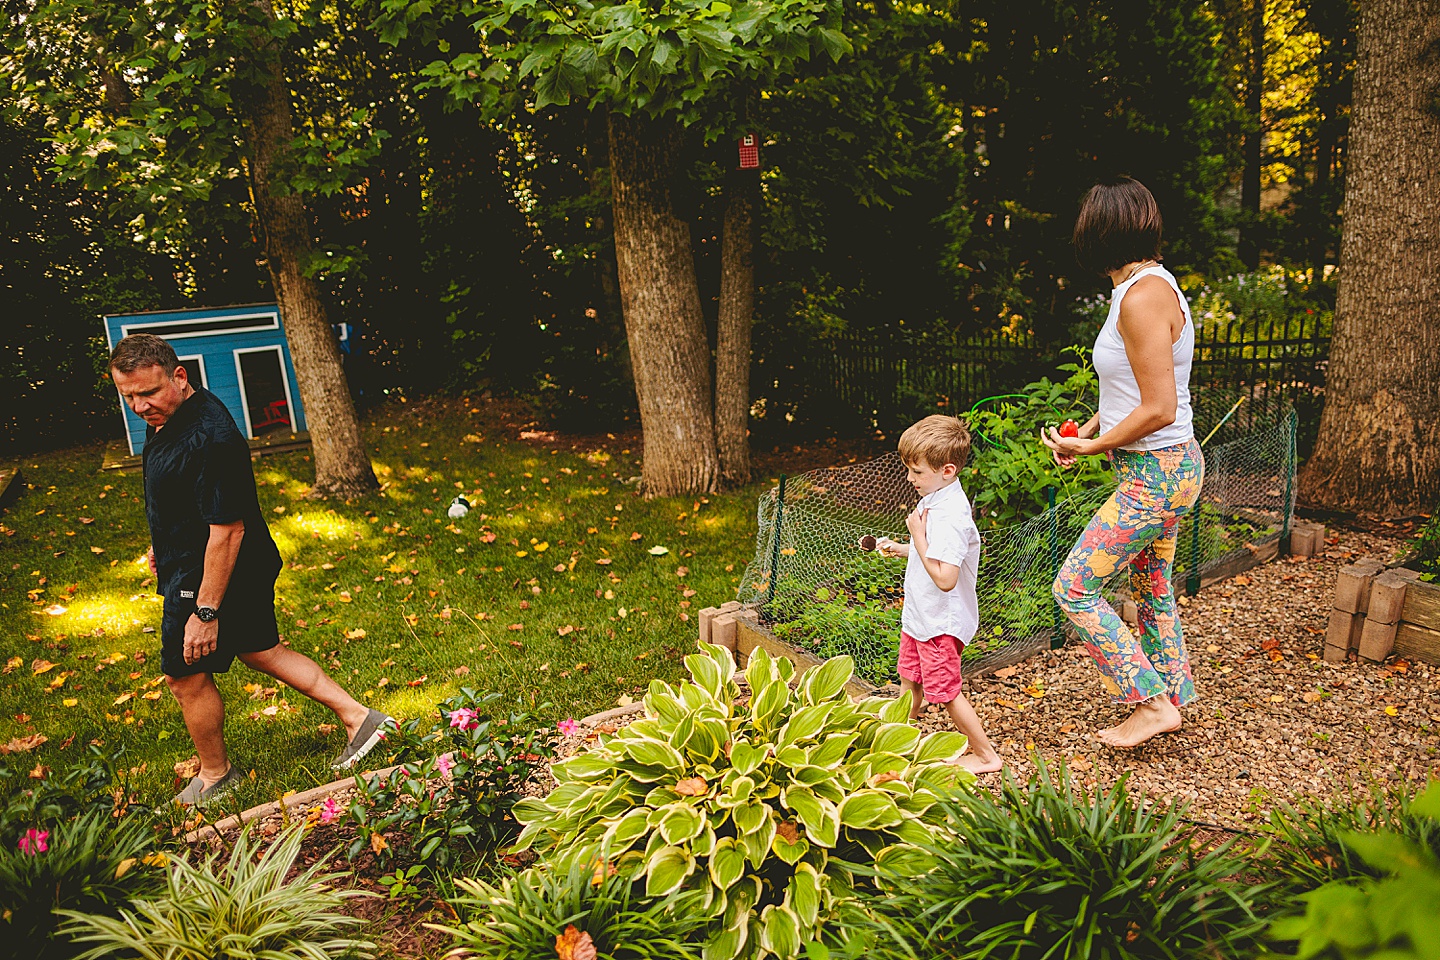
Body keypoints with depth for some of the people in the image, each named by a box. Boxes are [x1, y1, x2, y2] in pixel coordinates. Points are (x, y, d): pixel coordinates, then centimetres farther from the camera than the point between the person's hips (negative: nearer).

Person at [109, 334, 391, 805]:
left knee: (185, 675, 9)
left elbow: (227, 531, -29)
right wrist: (162, 543, 29)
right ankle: (358, 717, 22)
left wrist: (205, 611, -25)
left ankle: (215, 775, 31)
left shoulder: (209, 439, -31)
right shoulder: (166, 415, 1)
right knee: (260, 649, 19)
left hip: (209, 577, -10)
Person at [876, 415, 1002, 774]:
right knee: (910, 680, 23)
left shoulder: (951, 516, -29)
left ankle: (986, 754, 24)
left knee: (945, 691, 6)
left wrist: (918, 535, -28)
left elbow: (944, 577, -34)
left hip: (941, 622, -9)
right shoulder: (934, 499, 2)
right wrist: (899, 548, 5)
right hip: (919, 615, 9)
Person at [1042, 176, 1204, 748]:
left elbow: (1158, 410, -24)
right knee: (1151, 586, 21)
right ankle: (1172, 698, 38)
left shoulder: (1143, 298, -22)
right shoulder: (1148, 287, 9)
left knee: (1074, 588, -5)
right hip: (1162, 469, 10)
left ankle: (1151, 703, 7)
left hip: (1156, 474, -10)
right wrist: (1089, 428, 10)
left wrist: (1090, 446, -13)